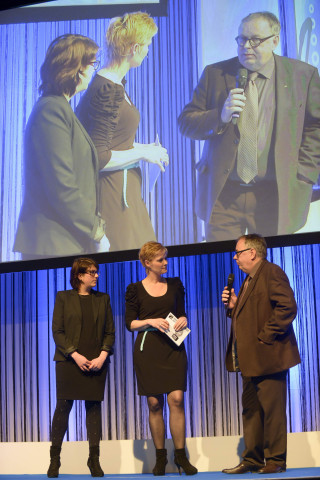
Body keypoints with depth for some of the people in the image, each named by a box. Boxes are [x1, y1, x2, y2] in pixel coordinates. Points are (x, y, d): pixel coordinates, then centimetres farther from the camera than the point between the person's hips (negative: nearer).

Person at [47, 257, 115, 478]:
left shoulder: (103, 299, 12)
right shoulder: (64, 298, 5)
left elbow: (110, 332, 9)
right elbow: (57, 331, -1)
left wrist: (102, 356, -6)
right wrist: (75, 355, -12)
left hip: (96, 362, 2)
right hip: (69, 360, -2)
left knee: (94, 407, 2)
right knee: (63, 406, -4)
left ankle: (94, 459, 7)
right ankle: (55, 458, 5)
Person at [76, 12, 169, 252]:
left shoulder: (114, 85, 11)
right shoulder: (108, 91, -19)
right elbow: (99, 158, -22)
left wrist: (138, 147, 18)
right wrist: (141, 153, -13)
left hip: (123, 190, 10)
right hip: (113, 194, -10)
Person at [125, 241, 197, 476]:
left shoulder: (175, 284, 11)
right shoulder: (135, 289, 4)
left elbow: (182, 313, 16)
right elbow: (130, 323, 2)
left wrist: (183, 319, -6)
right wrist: (150, 321, -14)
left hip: (173, 347, 1)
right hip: (148, 349, -1)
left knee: (176, 398, -10)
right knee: (154, 403, 0)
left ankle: (180, 454, 0)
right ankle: (160, 457, 11)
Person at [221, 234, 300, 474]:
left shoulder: (272, 273, -11)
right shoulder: (250, 280, 20)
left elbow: (287, 307, -22)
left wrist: (265, 336, -21)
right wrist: (234, 306, 7)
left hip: (268, 356, -10)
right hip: (251, 358, 10)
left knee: (272, 409, -4)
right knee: (251, 409, 12)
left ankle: (276, 460, 4)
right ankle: (252, 460, 19)